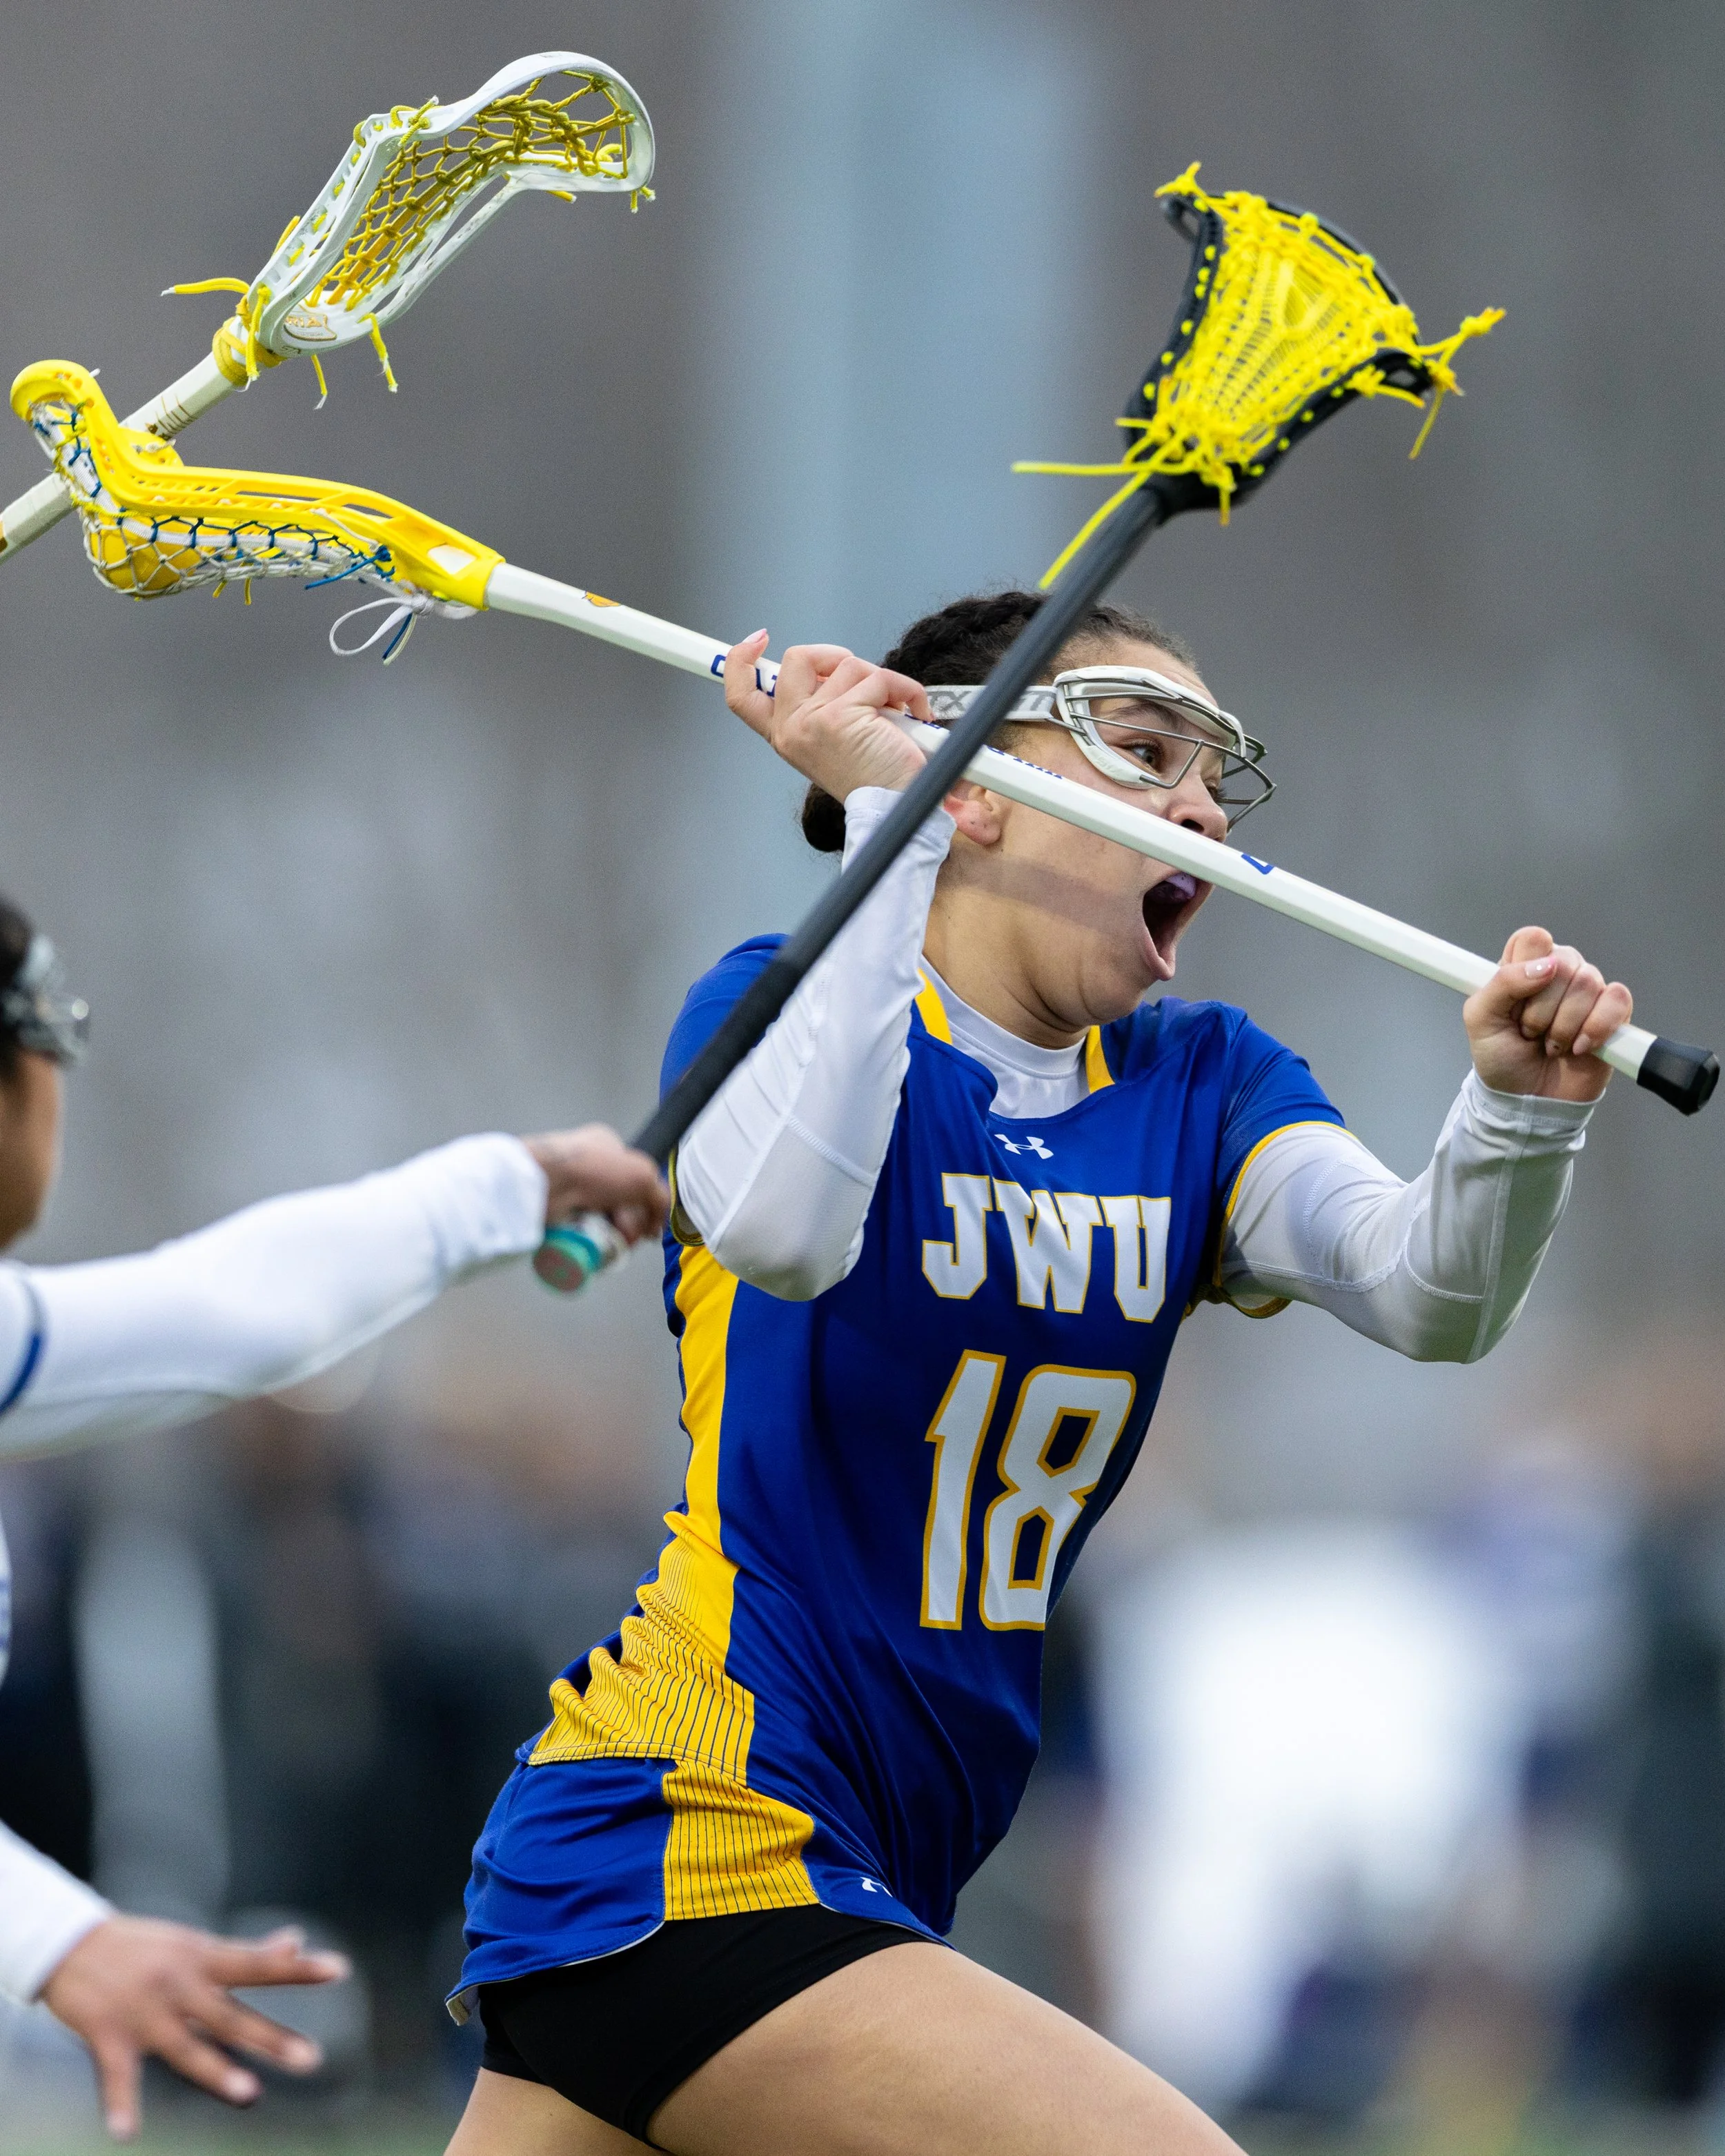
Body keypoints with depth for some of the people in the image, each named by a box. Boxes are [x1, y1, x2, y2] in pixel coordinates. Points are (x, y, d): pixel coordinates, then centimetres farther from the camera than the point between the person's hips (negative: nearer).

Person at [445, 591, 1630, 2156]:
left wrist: (1519, 1109, -30)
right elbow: (777, 1227, -31)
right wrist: (889, 821, -27)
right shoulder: (787, 1005, -7)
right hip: (691, 1849, -8)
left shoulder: (1200, 1089, 10)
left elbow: (1427, 1292, -9)